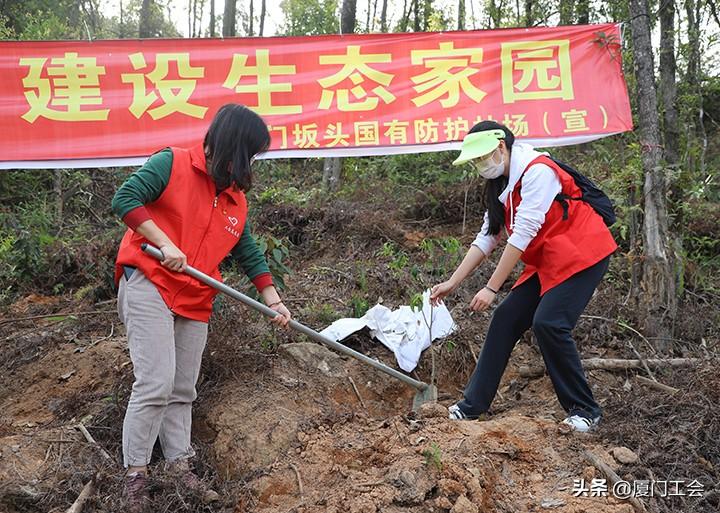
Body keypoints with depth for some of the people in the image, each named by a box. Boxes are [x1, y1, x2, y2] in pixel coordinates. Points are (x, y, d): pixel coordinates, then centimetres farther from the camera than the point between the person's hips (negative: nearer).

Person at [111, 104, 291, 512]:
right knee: (156, 382, -13)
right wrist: (165, 243, -20)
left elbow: (249, 252, 17)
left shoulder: (236, 197, 13)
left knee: (183, 390, 10)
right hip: (148, 286, -7)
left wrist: (273, 299, 11)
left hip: (196, 302, 7)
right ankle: (136, 473, -1)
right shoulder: (172, 164, -6)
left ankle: (180, 464, 19)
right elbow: (125, 199, -13)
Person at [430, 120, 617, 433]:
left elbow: (522, 235, -23)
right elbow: (487, 237, 10)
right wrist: (452, 283, 5)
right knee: (506, 318, 2)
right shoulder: (500, 185, 9)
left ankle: (585, 411, -4)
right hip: (546, 262, 9)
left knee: (548, 323, -22)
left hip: (581, 255, -9)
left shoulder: (537, 171, -19)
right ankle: (473, 405, 9)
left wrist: (491, 288, -22)